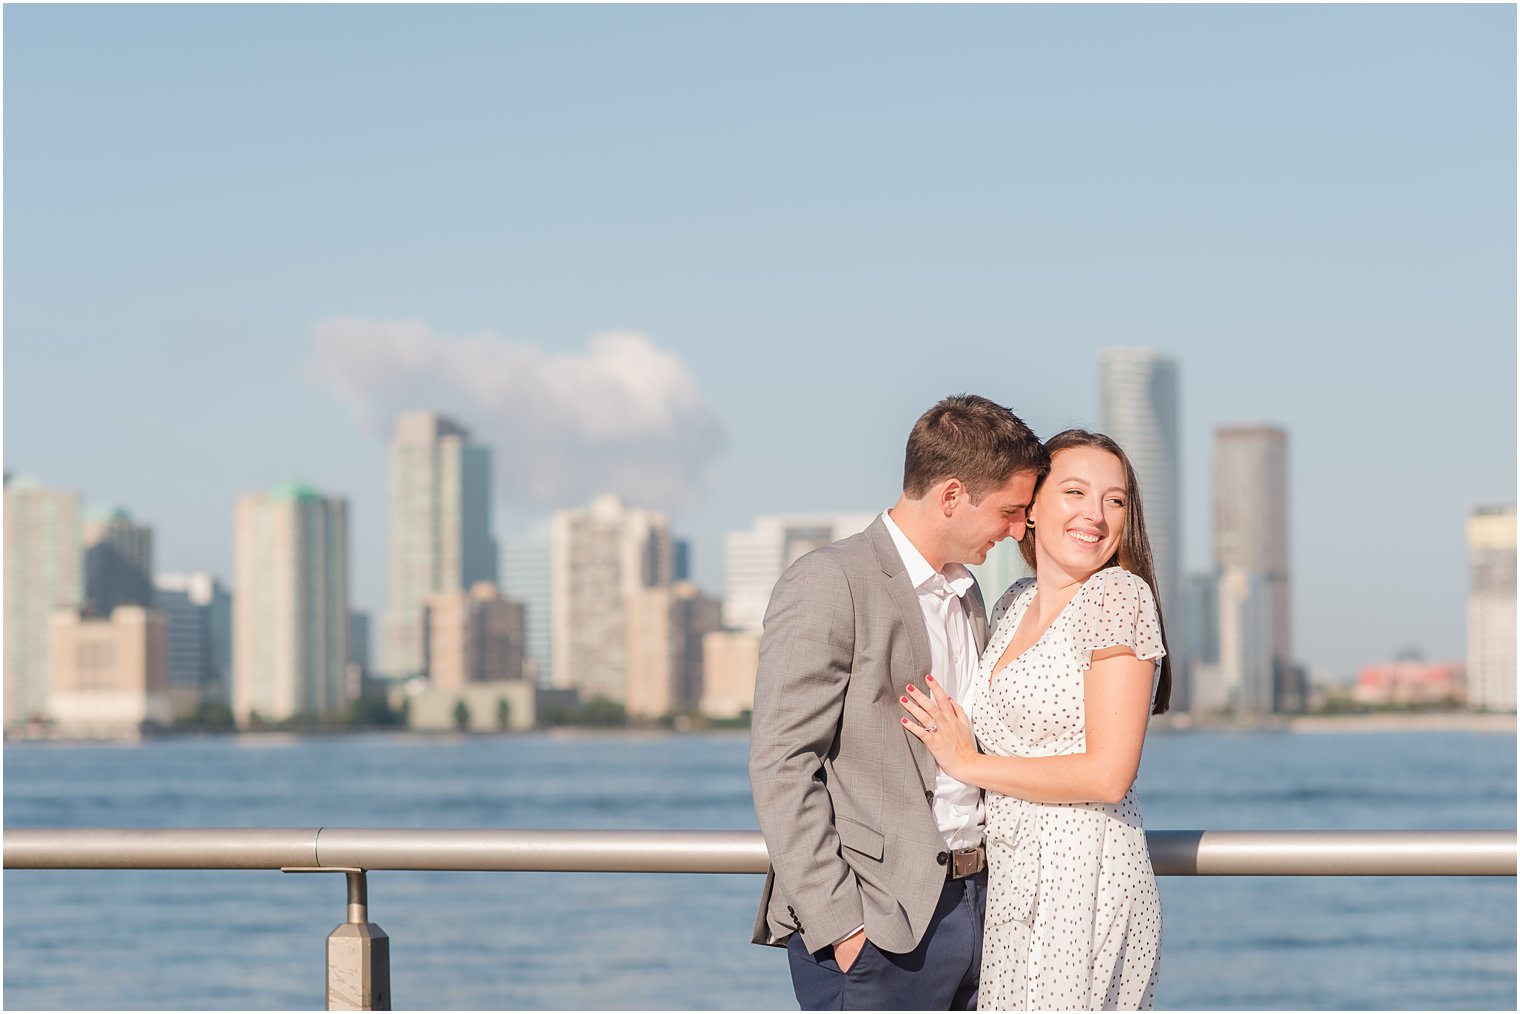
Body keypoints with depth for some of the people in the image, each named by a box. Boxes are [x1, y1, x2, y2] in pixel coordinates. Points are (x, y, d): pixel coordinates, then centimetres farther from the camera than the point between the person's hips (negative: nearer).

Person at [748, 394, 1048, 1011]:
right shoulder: (829, 583, -9)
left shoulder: (967, 595, 19)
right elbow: (781, 766, -14)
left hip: (971, 906, 8)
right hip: (878, 922, -8)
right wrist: (837, 922, -18)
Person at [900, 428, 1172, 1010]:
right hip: (1011, 879, 7)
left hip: (1084, 875, -7)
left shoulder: (1118, 596, -9)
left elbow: (1108, 775, -15)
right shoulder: (1013, 604, 14)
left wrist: (967, 762, -8)